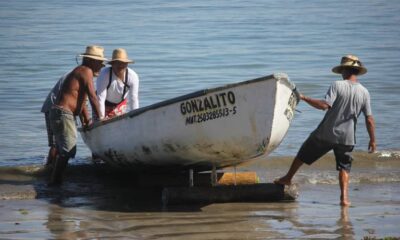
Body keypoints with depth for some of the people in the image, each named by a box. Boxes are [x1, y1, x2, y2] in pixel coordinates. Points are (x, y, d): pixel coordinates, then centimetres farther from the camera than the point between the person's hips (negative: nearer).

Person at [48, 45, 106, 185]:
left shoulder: (80, 72, 23)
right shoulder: (86, 71, -8)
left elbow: (81, 100, 23)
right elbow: (92, 97, -11)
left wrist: (86, 120, 18)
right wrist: (99, 118, -4)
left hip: (59, 113, 11)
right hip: (63, 114, -11)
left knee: (63, 150, 12)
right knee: (67, 150, -13)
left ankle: (55, 180, 12)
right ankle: (55, 180, -14)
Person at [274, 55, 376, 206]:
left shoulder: (337, 86, -11)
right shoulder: (364, 92, -1)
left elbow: (324, 105, -22)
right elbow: (369, 120, -2)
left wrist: (304, 98, -14)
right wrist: (372, 140, 8)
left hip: (326, 133, -2)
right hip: (347, 137, 2)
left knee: (303, 154, 18)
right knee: (344, 168, 14)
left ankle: (287, 178, 34)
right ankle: (344, 198, -1)